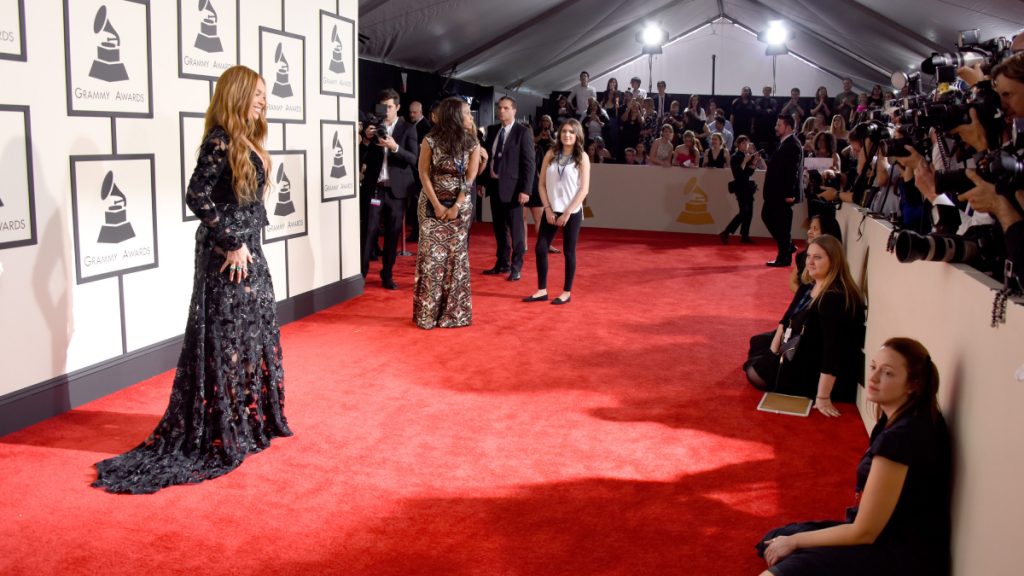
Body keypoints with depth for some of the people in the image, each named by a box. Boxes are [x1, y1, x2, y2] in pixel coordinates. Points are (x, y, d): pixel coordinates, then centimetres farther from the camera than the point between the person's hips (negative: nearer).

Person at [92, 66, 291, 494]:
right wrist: (232, 243, -19)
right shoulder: (220, 141, -15)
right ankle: (221, 436, 10)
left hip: (249, 250, 9)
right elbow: (197, 196, -23)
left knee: (255, 333, 17)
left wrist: (247, 243, 11)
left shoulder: (247, 141, 12)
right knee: (226, 340, -1)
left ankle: (251, 421, 31)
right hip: (228, 256, -9)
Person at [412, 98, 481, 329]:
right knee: (431, 256, -2)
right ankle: (428, 313, 8)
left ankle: (454, 313, 12)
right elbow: (424, 174, -6)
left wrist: (456, 206, -12)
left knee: (456, 257, 3)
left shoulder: (472, 144, 0)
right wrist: (437, 205, -11)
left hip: (460, 206, 2)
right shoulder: (430, 141, -6)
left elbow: (470, 178, -4)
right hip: (432, 204, -2)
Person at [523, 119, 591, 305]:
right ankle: (542, 290, 11)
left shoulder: (582, 158, -4)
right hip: (551, 211, 3)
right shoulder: (551, 154, 4)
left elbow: (584, 189, -8)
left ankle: (567, 292, 13)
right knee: (540, 249, 0)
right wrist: (548, 209, -5)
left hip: (572, 212, -3)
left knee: (568, 252, 3)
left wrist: (567, 213, -11)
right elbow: (542, 184, 4)